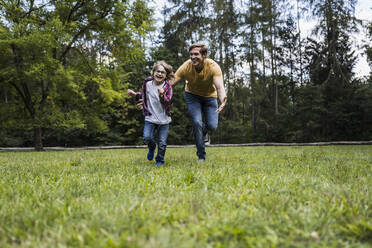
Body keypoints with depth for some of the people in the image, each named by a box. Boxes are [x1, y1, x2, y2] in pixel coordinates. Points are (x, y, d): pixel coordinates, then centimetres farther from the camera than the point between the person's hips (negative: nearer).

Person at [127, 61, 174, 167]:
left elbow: (168, 103, -20)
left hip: (164, 119, -1)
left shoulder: (167, 87, -9)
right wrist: (135, 94, 4)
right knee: (147, 138, -16)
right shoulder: (147, 83, 0)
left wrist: (162, 95, -37)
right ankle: (152, 147, 20)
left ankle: (160, 160, 26)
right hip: (150, 118, 2)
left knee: (162, 143, 0)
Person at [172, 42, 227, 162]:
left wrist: (223, 100, -63)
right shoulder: (186, 67, -27)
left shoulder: (213, 67, -31)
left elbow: (220, 87, -42)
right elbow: (170, 82, -27)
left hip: (209, 96, 0)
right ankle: (201, 155, 2)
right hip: (192, 95, 0)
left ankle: (204, 130, 33)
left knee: (212, 126, -9)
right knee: (197, 122, -17)